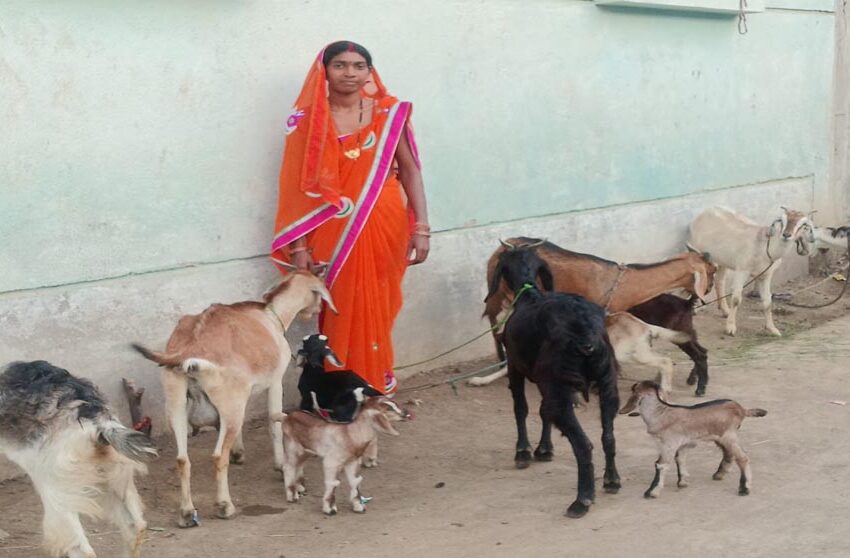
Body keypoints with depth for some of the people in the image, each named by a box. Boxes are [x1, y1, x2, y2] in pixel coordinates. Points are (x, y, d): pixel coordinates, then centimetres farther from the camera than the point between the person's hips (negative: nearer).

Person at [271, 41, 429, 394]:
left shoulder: (390, 113, 2)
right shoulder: (307, 120, -1)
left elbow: (410, 170, 3)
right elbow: (298, 185, -2)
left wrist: (421, 227, -5)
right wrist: (299, 246, -7)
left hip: (383, 226, 1)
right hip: (332, 231, -1)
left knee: (376, 308, 8)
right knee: (340, 312, 1)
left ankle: (377, 386, 22)